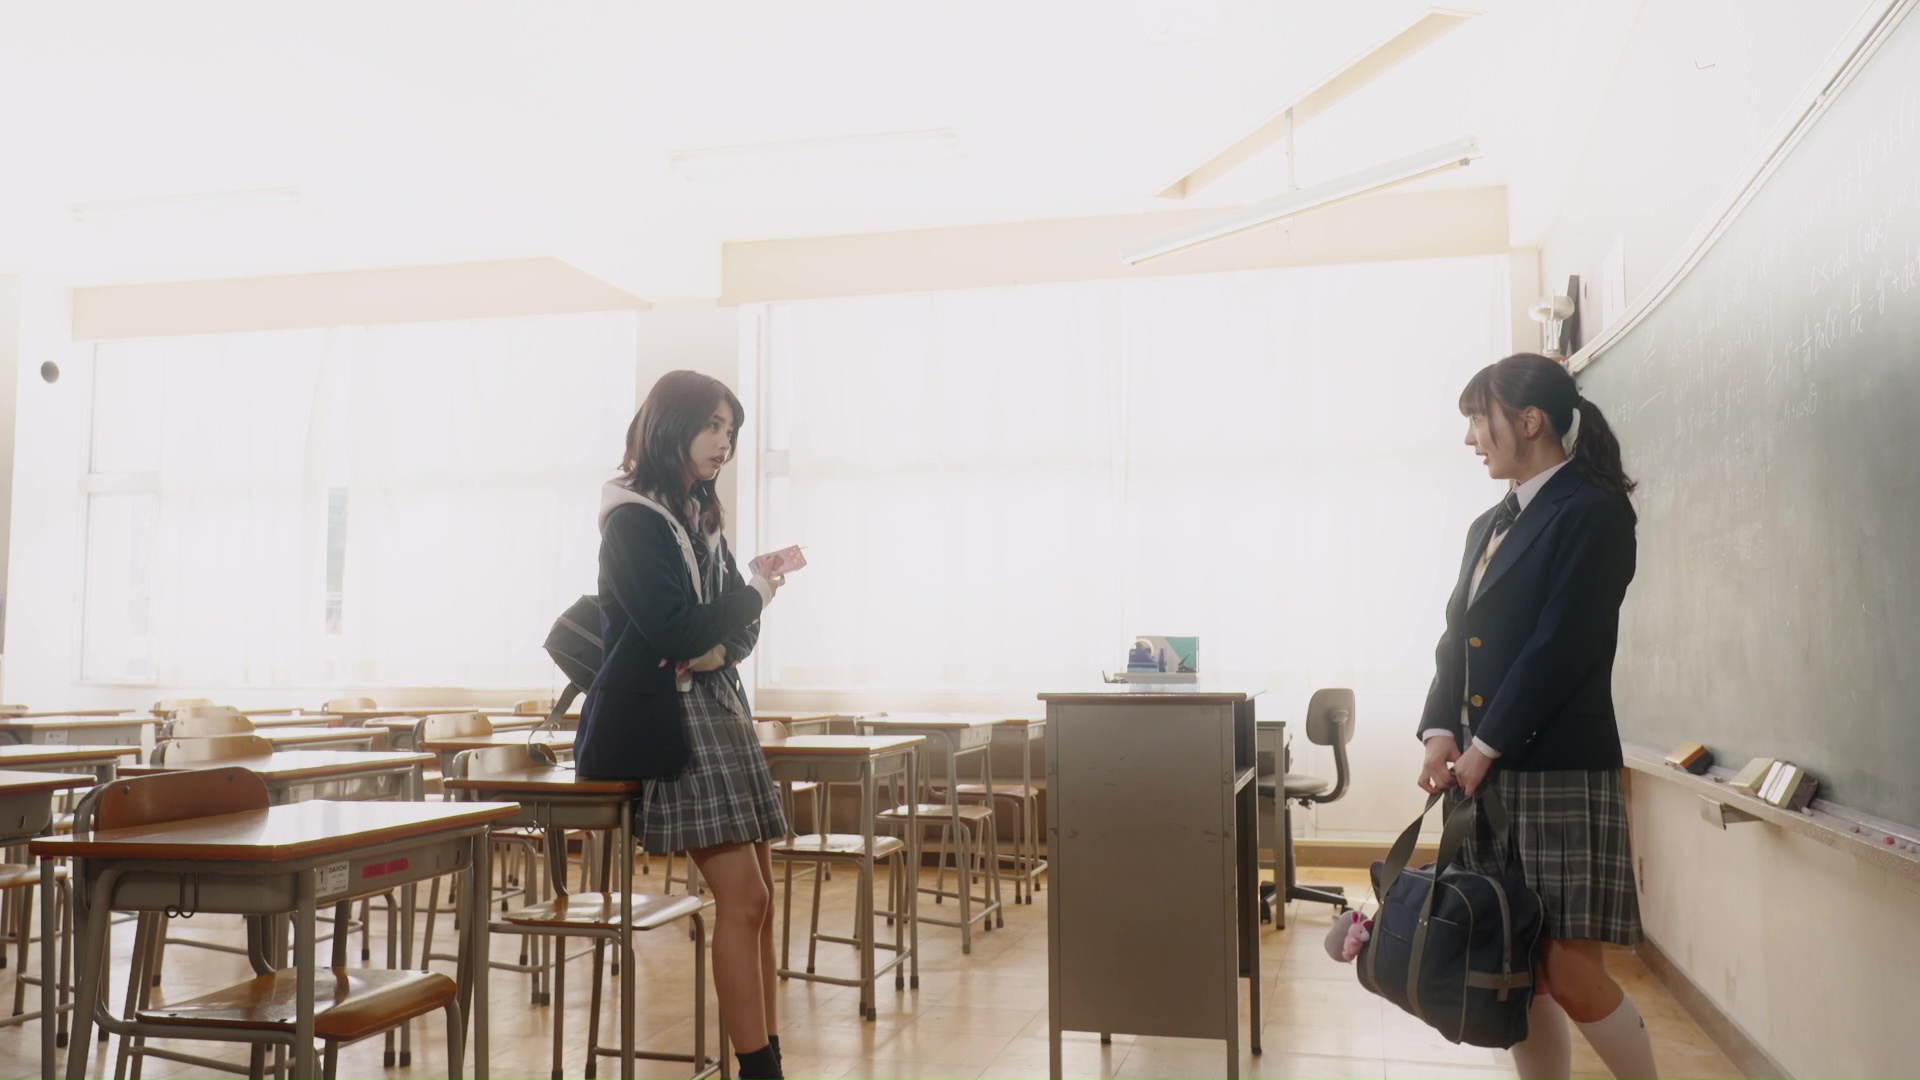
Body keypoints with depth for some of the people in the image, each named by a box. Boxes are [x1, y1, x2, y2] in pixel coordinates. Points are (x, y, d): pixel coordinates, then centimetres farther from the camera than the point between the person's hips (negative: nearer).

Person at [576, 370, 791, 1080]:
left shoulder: (701, 517, 17)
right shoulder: (633, 521, -7)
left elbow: (737, 632, 12)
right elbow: (675, 631, -17)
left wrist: (721, 644, -11)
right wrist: (755, 595, -4)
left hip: (721, 709, 8)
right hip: (667, 720, -8)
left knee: (756, 895, 5)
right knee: (742, 896, -12)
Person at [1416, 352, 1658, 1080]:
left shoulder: (1592, 511, -7)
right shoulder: (1491, 525, 17)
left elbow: (1562, 647, -14)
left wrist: (1486, 747, -13)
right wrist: (1441, 734, -1)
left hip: (1558, 771, -7)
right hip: (1483, 771, 7)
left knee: (1571, 976, -5)